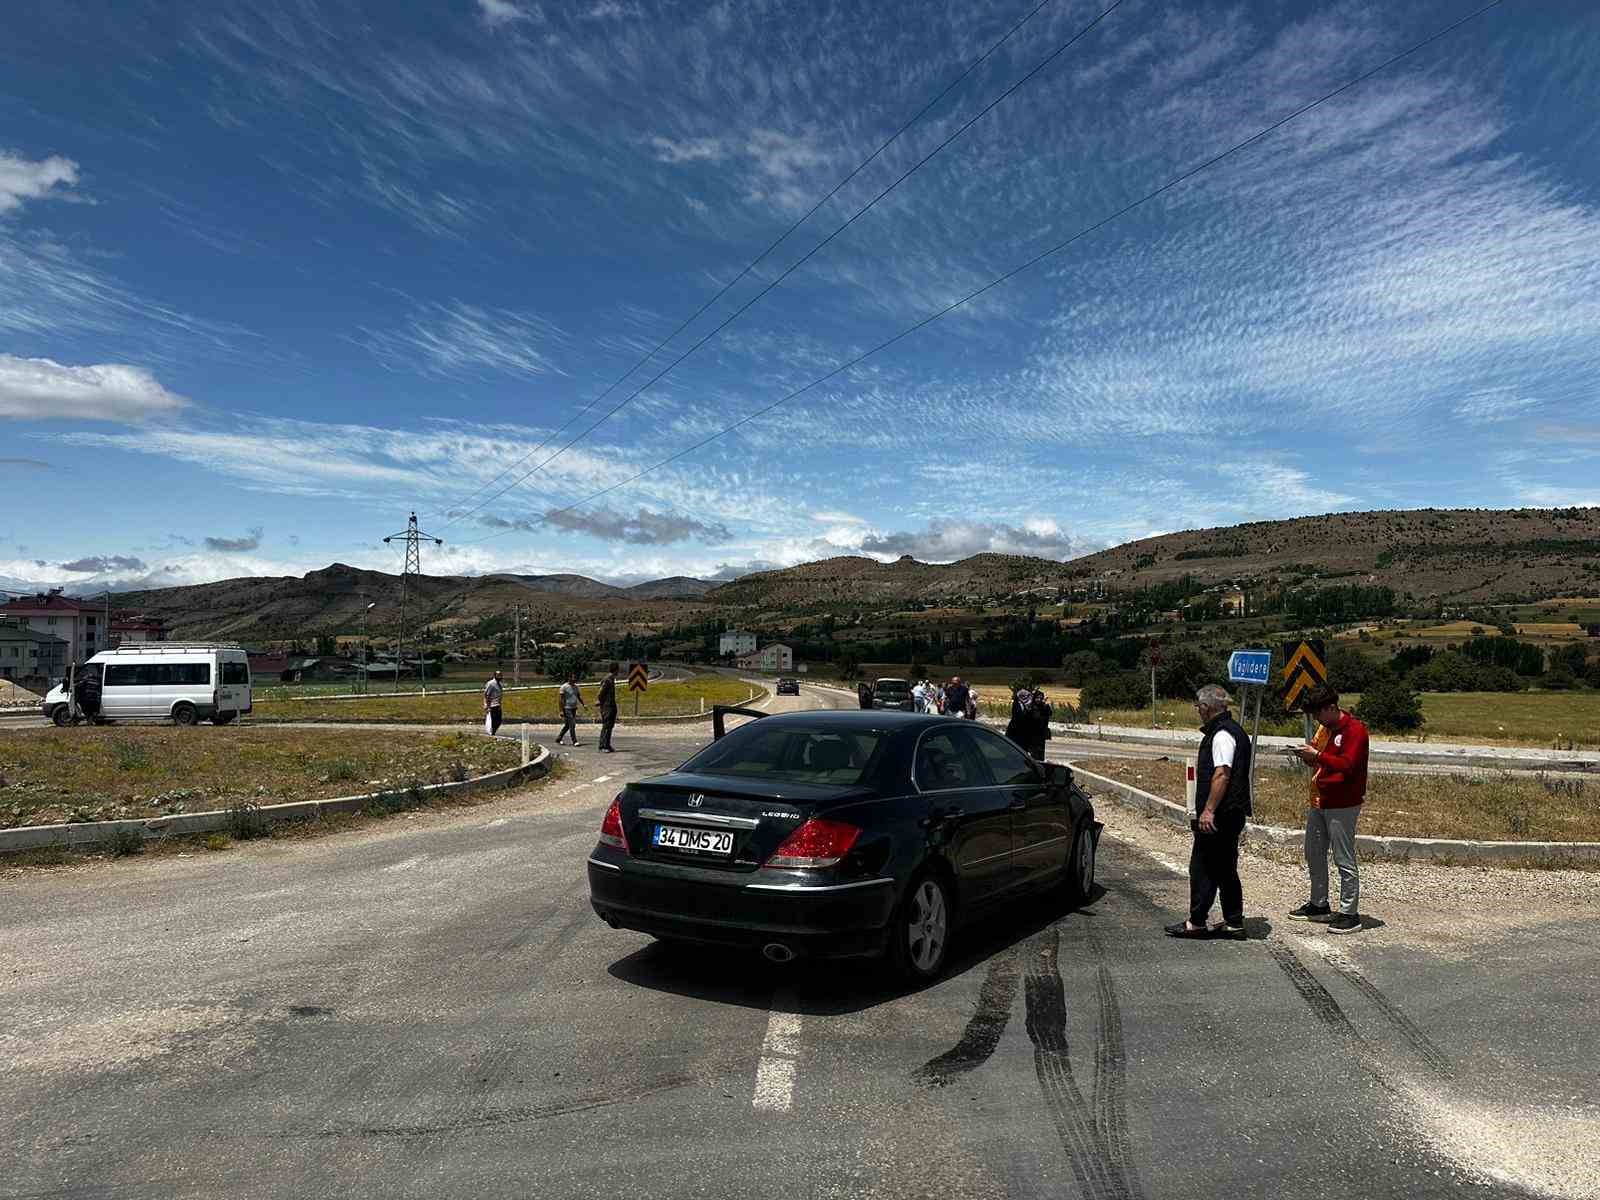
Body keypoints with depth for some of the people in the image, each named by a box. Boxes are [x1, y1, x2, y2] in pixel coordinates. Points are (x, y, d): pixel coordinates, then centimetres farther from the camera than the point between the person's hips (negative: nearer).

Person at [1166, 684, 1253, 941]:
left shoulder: (1221, 734, -17)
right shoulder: (1234, 730, 16)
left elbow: (1222, 774, -24)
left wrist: (1208, 810, -24)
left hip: (1217, 816, -10)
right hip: (1232, 814, 10)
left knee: (1203, 867, -2)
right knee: (1226, 869, 14)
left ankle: (1196, 922, 4)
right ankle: (1233, 923, 19)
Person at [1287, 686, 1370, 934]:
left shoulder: (1354, 729, -13)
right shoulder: (1325, 729, 14)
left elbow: (1348, 765, -22)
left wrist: (1316, 755, -22)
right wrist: (1307, 754, 2)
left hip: (1343, 805, -9)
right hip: (1318, 801, 9)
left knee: (1344, 860, -4)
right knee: (1314, 855, 15)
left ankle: (1350, 914, 2)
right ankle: (1318, 905, 28)